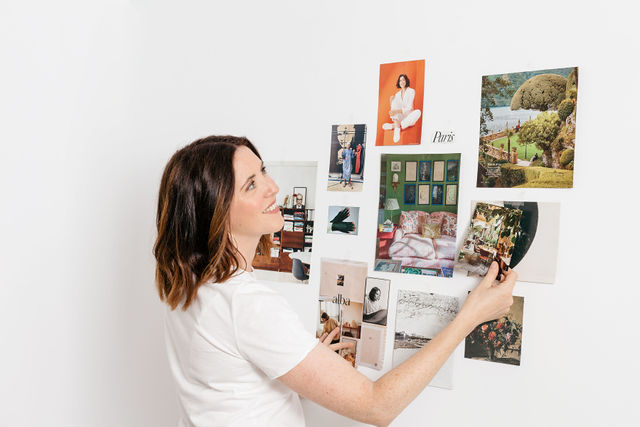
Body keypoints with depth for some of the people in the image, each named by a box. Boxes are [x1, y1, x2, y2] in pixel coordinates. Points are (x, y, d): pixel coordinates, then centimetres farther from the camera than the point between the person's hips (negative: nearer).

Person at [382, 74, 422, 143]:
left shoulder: (411, 91, -3)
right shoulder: (397, 94, 11)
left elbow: (409, 108, -15)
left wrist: (397, 111, -31)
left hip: (409, 118, -3)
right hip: (400, 118, 3)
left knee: (418, 112, -35)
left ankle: (393, 126, -38)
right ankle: (397, 129, -38)